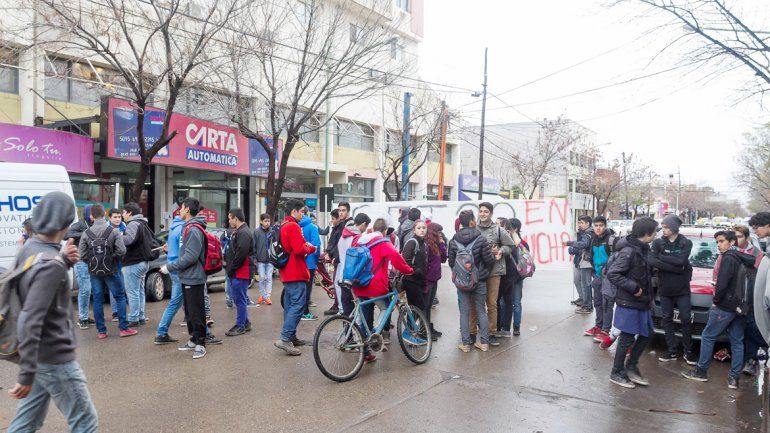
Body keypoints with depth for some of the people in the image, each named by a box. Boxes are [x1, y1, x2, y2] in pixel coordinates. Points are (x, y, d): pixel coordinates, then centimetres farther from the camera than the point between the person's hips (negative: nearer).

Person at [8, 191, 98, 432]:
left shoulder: (29, 248, 2)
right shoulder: (51, 264, -25)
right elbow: (30, 321, -29)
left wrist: (64, 261, 0)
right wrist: (26, 374, -26)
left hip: (39, 355, 9)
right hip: (55, 358, -9)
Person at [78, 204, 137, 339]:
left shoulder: (86, 233, -3)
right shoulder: (113, 231, -8)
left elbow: (81, 254, -5)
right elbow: (121, 250, -13)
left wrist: (92, 262, 10)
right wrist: (113, 258, 5)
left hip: (94, 272, 2)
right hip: (110, 271, -2)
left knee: (97, 300, 9)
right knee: (120, 297, 7)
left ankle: (101, 331, 12)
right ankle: (124, 328, 6)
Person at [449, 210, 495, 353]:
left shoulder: (453, 240, -4)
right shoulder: (480, 239, -12)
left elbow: (451, 262, -1)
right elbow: (489, 260, -11)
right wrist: (493, 255, 12)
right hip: (479, 280, -1)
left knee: (464, 311, 8)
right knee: (481, 310, 11)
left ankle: (466, 343, 9)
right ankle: (484, 342, 15)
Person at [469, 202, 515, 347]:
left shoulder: (498, 230, -1)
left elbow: (510, 246, 8)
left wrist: (501, 251, -9)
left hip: (493, 271, -1)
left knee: (492, 304, 6)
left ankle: (492, 333, 18)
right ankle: (472, 332, 18)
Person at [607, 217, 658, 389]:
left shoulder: (643, 249, 8)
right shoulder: (628, 251, -20)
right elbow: (612, 274, -24)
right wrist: (633, 287, -22)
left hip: (641, 302, 9)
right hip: (628, 303, -9)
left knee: (646, 334, 15)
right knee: (627, 338, 0)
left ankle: (631, 366, 29)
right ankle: (617, 373, 14)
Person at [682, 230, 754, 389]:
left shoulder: (728, 258, -13)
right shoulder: (744, 259, 12)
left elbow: (722, 285, -20)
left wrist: (716, 301, -6)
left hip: (725, 307, -8)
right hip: (741, 308, 8)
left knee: (707, 337, 3)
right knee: (737, 342, 9)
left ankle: (701, 371, 9)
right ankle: (734, 378, 12)